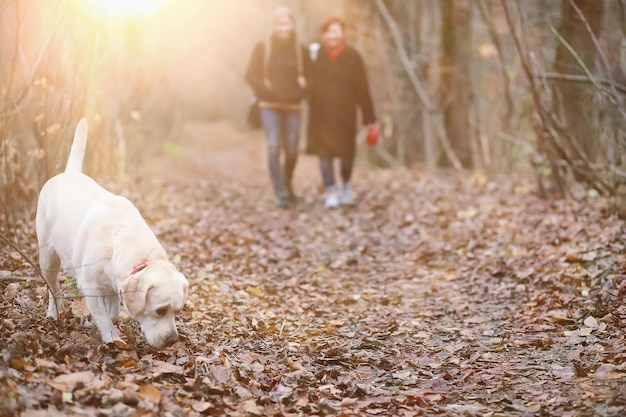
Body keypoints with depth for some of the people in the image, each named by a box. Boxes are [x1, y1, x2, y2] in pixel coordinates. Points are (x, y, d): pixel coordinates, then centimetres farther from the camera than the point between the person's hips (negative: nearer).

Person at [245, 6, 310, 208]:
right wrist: (266, 90, -8)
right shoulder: (262, 48, 1)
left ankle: (288, 187, 25)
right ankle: (281, 194, -15)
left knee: (291, 150, -1)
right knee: (274, 147, -14)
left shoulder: (301, 50, 4)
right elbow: (251, 75, 4)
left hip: (292, 107, 2)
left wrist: (300, 93, -6)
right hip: (269, 106, -1)